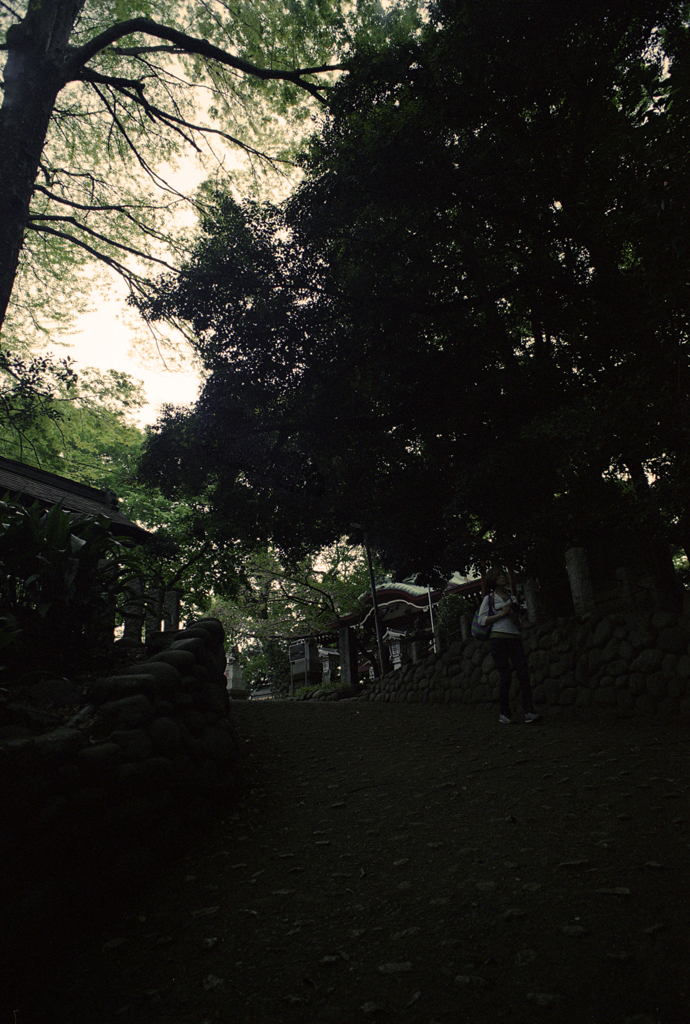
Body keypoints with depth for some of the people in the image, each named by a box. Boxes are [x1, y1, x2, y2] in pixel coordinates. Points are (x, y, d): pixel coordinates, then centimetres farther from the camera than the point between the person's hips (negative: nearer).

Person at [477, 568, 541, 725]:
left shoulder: (512, 598, 20)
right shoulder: (489, 598, 8)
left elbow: (518, 623, 20)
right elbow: (482, 620, -1)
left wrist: (513, 614, -1)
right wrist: (501, 614, -8)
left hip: (514, 637, 4)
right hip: (498, 637, -4)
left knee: (523, 673, -10)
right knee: (505, 676, -5)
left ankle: (529, 712, -12)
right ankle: (504, 713, 5)